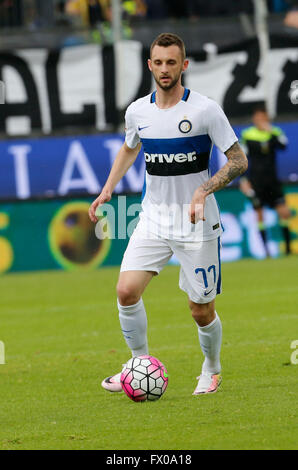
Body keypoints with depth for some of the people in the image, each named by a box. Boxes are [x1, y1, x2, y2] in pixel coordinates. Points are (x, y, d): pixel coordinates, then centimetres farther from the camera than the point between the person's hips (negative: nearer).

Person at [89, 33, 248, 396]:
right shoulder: (137, 111, 3)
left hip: (197, 226, -4)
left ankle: (212, 369, 30)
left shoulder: (205, 110, -11)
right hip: (153, 220, 4)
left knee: (202, 311, 2)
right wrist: (108, 188, 11)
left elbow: (238, 161, -8)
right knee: (126, 291, -14)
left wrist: (204, 190, -22)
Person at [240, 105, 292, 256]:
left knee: (284, 212, -5)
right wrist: (243, 179, -1)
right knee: (259, 214, -1)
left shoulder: (274, 132, 5)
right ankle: (265, 249, 4)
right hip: (256, 181, -2)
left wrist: (271, 130, -22)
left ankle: (288, 246, 6)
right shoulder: (247, 135, 1)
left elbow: (283, 145, -14)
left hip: (272, 180, 2)